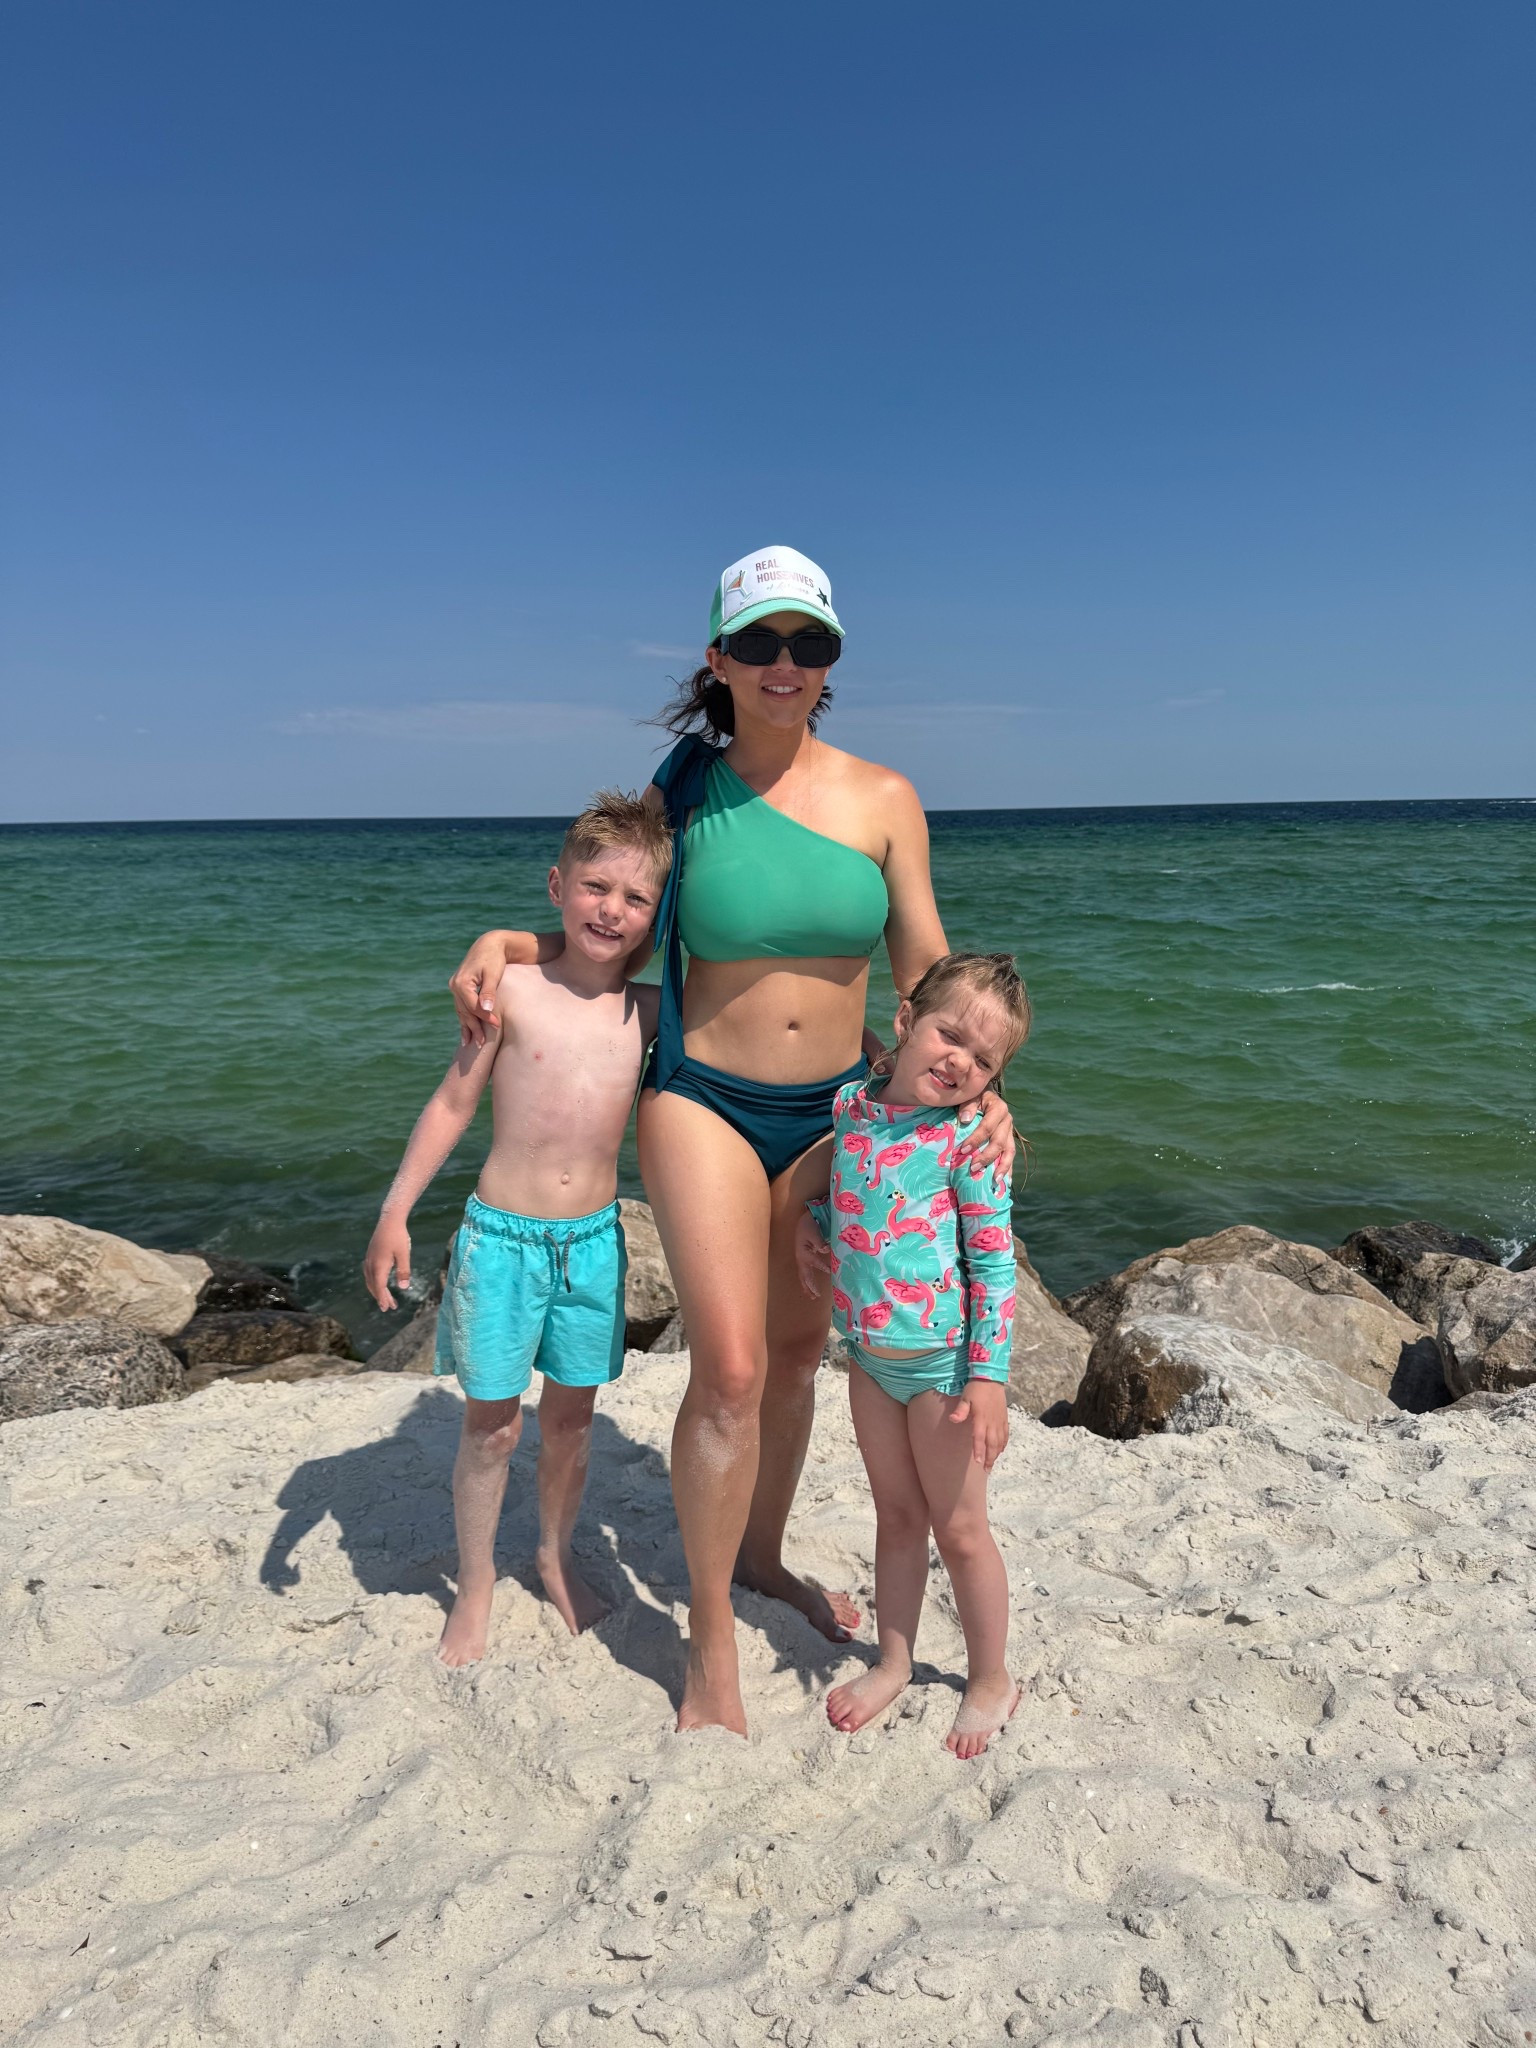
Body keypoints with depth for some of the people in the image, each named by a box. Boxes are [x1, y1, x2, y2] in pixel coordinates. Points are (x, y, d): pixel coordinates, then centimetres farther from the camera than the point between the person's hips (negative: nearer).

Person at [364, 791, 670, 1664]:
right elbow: (454, 1104, -4)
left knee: (572, 1415, 16)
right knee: (492, 1423, 8)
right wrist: (396, 1212, -5)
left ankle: (557, 1555, 40)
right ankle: (477, 1582, 30)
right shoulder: (513, 988, -10)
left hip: (595, 1238, 3)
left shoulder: (649, 1008, -2)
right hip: (503, 1235, -3)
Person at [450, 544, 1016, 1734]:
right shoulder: (679, 798, -5)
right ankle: (711, 1647, 13)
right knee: (731, 1369, -9)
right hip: (704, 1101, -2)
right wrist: (500, 943, -11)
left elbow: (929, 975, -2)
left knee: (799, 1346, 16)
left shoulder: (884, 801, -4)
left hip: (834, 1110, 3)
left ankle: (762, 1556, 42)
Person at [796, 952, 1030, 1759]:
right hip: (869, 1354, 5)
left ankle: (991, 1678, 32)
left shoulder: (963, 1139, -17)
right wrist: (810, 1226, -4)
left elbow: (995, 1264, -14)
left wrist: (989, 1375, -16)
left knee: (959, 1529, 10)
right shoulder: (848, 1105, -3)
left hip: (940, 1359, -5)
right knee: (896, 1516, 21)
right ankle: (893, 1663, 39)